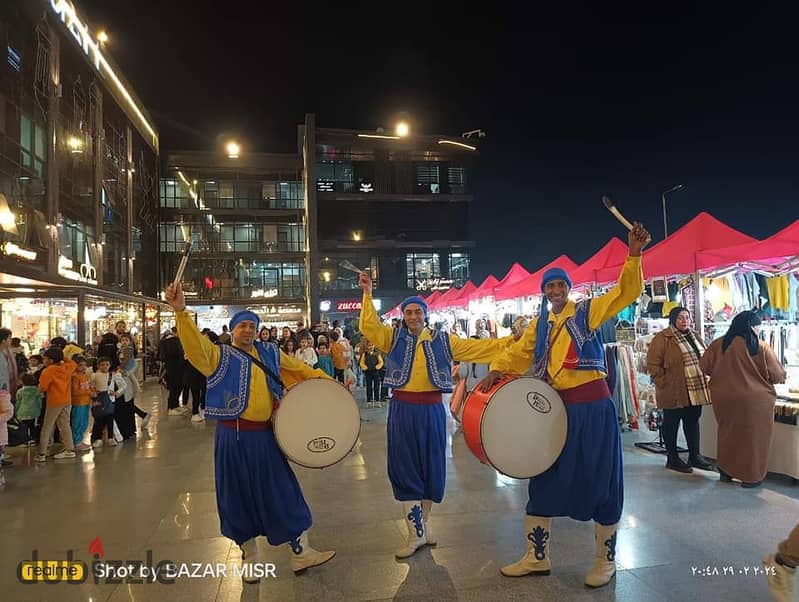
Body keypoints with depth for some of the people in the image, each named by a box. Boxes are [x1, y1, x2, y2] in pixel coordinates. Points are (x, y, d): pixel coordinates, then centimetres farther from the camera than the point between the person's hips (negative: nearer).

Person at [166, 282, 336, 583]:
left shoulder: (268, 353, 9)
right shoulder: (219, 355, -3)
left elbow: (298, 368, 16)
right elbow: (195, 343, -21)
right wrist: (181, 312, -37)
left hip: (265, 436, 3)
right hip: (234, 437, -3)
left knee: (283, 492, 9)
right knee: (241, 496, 9)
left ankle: (300, 553, 24)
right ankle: (249, 558, 30)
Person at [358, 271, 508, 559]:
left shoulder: (443, 341, 6)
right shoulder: (394, 338, 4)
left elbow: (477, 348, 4)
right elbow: (369, 327, -11)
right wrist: (367, 294, -19)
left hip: (432, 410, 1)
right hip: (402, 410, -1)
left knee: (432, 466, 10)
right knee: (405, 468, 2)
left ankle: (423, 524, 30)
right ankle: (415, 534, 13)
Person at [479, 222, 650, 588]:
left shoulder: (587, 311, -2)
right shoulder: (539, 326, 12)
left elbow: (626, 292, -11)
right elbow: (520, 353, 9)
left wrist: (634, 255, -26)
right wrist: (497, 370, -10)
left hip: (594, 406, -5)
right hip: (558, 407, 5)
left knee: (600, 481, 5)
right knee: (545, 479, 11)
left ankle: (606, 560, 25)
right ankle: (536, 557, 26)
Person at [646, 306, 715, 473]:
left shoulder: (695, 336, 14)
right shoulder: (662, 338, -11)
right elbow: (653, 364, -13)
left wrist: (704, 380, 13)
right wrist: (664, 383, -14)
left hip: (696, 390, 7)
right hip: (674, 392, -7)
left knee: (693, 422, 14)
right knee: (671, 424, 4)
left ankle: (694, 456, 26)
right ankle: (672, 458, 15)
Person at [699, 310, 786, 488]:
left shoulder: (717, 344, -4)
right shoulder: (761, 348, -13)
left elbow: (705, 367, 4)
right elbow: (778, 375, -7)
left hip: (724, 398, 4)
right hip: (753, 400, -4)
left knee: (728, 432, 20)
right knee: (753, 436, 11)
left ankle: (726, 471, 30)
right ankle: (751, 477, 21)